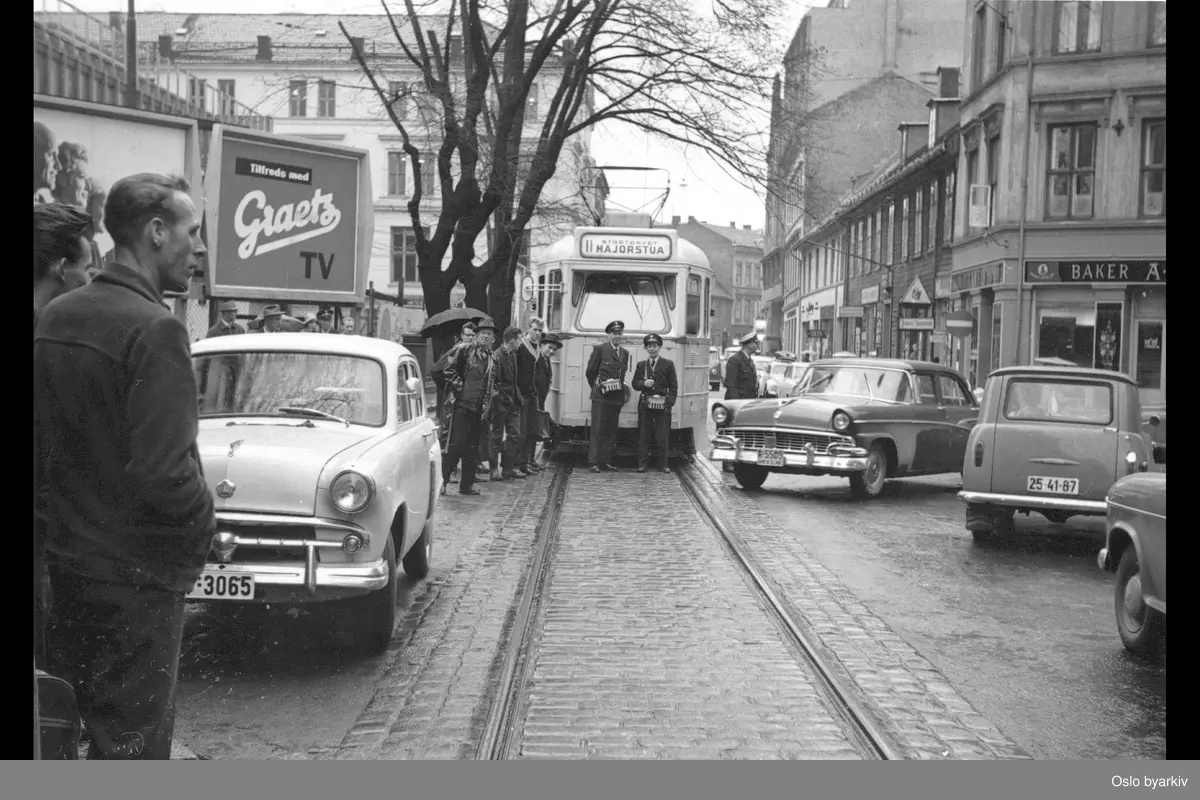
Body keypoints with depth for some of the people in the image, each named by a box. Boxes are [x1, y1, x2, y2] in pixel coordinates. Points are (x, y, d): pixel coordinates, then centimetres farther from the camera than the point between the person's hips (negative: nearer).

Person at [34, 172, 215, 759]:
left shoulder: (53, 318, 6)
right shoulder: (154, 329, -20)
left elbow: (41, 447, 11)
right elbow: (164, 471, -27)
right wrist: (206, 528, -10)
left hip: (63, 564, 8)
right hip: (138, 574, -8)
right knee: (132, 743, 5)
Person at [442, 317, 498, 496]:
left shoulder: (492, 357, 15)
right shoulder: (464, 350, -3)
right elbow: (449, 371, -6)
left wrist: (490, 394, 12)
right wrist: (460, 388, -10)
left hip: (479, 408, 6)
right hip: (463, 404, -6)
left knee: (472, 447, 9)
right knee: (457, 444, -9)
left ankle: (467, 485, 15)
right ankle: (441, 480, -1)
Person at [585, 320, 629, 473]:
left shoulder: (625, 353, 14)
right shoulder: (600, 349, -2)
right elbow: (590, 371, 0)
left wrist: (621, 389, 11)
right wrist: (597, 387, 5)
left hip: (617, 397, 5)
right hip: (601, 397, -5)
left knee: (611, 432, 7)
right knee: (598, 430, -4)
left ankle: (605, 461, 12)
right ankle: (594, 462, -3)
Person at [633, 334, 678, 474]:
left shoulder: (668, 364, 5)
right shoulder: (641, 365, 13)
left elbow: (673, 386, 3)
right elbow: (635, 384, 11)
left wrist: (669, 402, -9)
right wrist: (644, 384, -10)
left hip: (662, 405, -2)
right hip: (645, 404, 2)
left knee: (662, 438, -1)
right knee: (643, 437, 2)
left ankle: (662, 465, 6)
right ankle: (642, 464, 6)